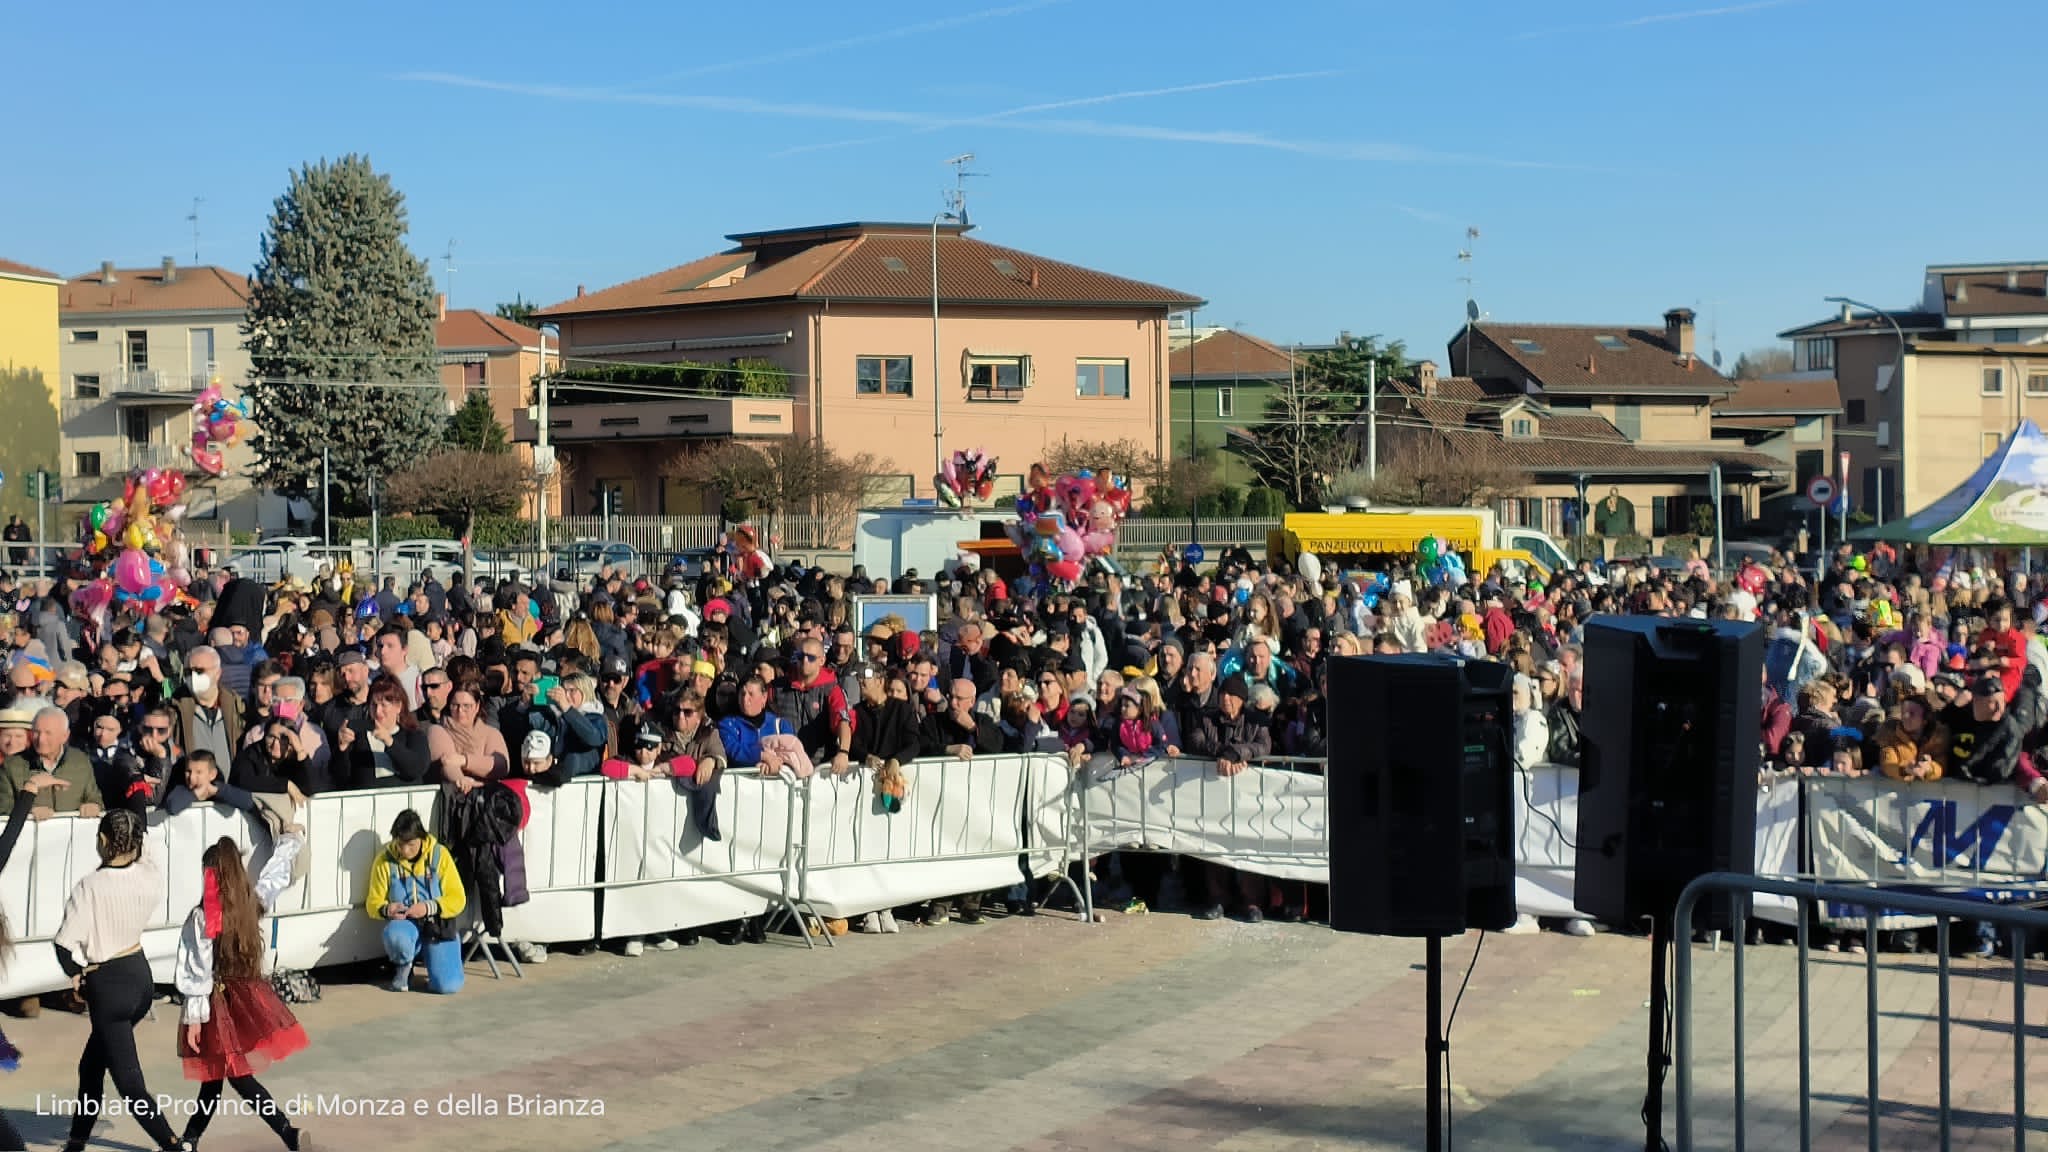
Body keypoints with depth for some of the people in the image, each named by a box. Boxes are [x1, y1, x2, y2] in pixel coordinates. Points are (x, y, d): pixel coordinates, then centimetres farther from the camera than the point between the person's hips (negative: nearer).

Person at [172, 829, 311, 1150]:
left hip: (219, 1002, -6)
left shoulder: (201, 917, -17)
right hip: (250, 996, 6)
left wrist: (194, 1017, -10)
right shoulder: (253, 903, -2)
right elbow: (275, 873, 18)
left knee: (239, 1076, -3)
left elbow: (196, 971, -16)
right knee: (215, 1074, 18)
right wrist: (291, 841, 37)